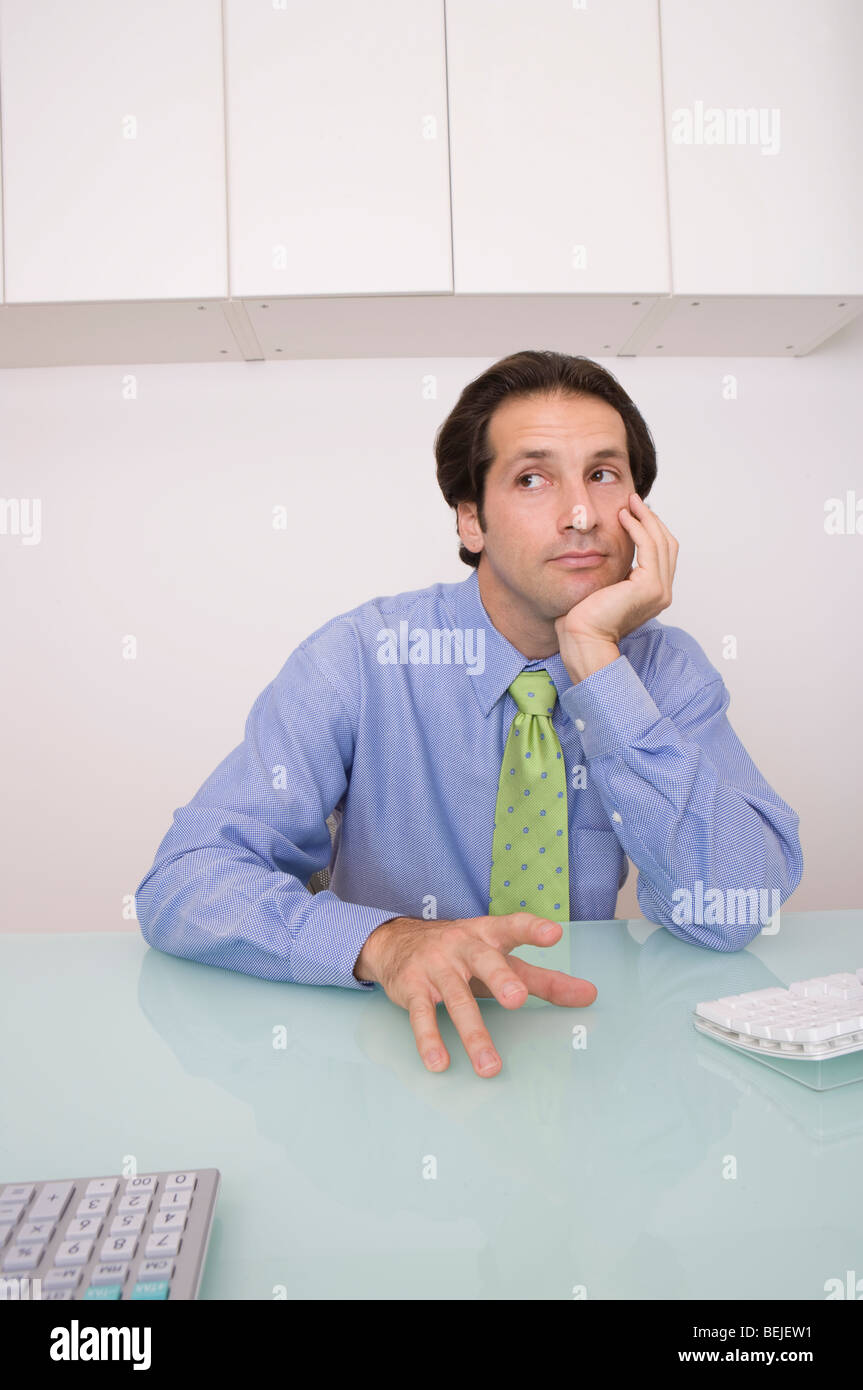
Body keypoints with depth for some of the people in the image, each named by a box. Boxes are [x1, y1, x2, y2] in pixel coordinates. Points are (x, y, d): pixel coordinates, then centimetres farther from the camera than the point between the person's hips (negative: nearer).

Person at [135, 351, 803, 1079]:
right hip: (400, 1047, 0)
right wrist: (386, 940, -35)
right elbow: (184, 881, -18)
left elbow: (732, 909, -17)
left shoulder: (667, 667, -4)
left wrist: (596, 659, -21)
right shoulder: (361, 657, -11)